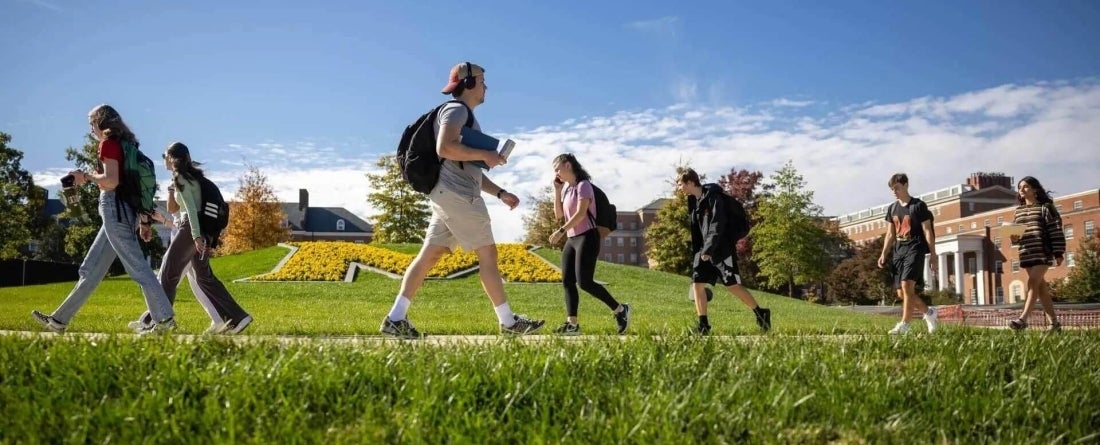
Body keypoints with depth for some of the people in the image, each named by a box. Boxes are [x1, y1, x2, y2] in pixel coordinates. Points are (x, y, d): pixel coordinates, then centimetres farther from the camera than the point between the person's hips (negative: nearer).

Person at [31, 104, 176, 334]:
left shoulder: (109, 143, -6)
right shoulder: (126, 145, 19)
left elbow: (111, 181, -19)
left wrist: (86, 176, -3)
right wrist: (144, 220, 18)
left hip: (115, 209, -10)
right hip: (125, 210, 10)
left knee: (137, 267, -10)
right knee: (91, 269, 12)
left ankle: (164, 319, -11)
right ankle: (60, 320, 19)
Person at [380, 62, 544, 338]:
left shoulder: (467, 117, 27)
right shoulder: (456, 109, -5)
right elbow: (444, 148, -23)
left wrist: (500, 193, 21)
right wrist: (485, 155, -16)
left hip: (453, 196, 10)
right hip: (457, 195, -10)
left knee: (429, 255, 4)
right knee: (487, 253, -4)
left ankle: (396, 318, 1)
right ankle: (508, 322, 2)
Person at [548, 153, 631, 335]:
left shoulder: (583, 185, -9)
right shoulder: (566, 188, 15)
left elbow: (580, 213, -19)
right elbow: (559, 215, 14)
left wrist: (561, 231, -24)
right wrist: (557, 190, 8)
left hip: (587, 237, -9)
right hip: (572, 239, 9)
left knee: (584, 282, -15)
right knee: (567, 282, -1)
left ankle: (620, 310, -3)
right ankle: (572, 324, -2)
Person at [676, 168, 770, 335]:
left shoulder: (713, 197, -14)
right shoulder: (693, 201, 12)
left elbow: (718, 226, -21)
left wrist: (708, 250, -24)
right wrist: (696, 253, 12)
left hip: (722, 249, -8)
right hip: (704, 251, 8)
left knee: (733, 285, -8)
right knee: (697, 283, -3)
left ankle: (760, 313, 9)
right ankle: (703, 325, 2)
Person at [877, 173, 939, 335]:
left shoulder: (919, 206, -2)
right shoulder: (892, 209, 15)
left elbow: (928, 231, -3)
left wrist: (933, 255, -7)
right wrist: (884, 254, 7)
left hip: (914, 249, -6)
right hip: (898, 250, 6)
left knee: (907, 285, -21)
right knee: (901, 293, 5)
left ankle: (904, 325, -22)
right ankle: (929, 312, 28)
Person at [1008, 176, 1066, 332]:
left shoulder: (1045, 207, -2)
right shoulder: (1019, 210, 15)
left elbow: (1056, 232, -6)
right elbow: (1016, 232, 21)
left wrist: (1058, 253, -11)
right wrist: (1014, 238, -3)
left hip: (1043, 252, -6)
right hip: (1026, 253, 6)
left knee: (1033, 282, -15)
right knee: (1041, 286, 7)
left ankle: (1023, 319, -21)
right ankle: (1054, 322, 11)